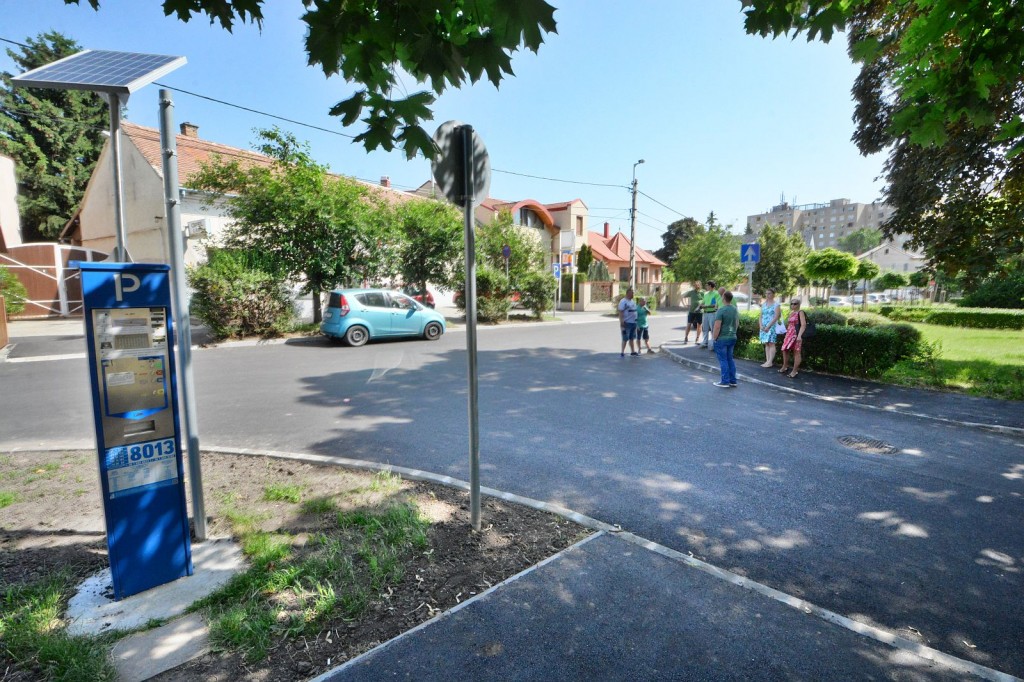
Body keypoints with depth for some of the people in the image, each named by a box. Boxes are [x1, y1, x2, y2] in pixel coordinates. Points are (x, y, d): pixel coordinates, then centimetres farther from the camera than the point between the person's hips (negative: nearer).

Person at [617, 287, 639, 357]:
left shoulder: (633, 301, 15)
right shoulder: (623, 302, -12)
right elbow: (620, 313, -17)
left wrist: (636, 322, 20)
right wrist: (621, 323, -23)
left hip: (633, 322, 8)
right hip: (627, 323, -8)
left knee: (632, 338, 15)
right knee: (625, 338, -5)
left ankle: (633, 351, 23)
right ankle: (622, 352, 1)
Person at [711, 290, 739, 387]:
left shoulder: (721, 310, -18)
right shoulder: (735, 309, 6)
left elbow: (717, 326, -21)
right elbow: (737, 323, 16)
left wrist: (714, 338, -11)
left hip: (722, 339, -7)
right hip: (732, 337, 7)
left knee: (723, 360, 0)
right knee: (730, 359, 14)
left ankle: (725, 382, 4)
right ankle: (733, 381, 17)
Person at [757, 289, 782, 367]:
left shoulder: (776, 304, -2)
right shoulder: (763, 304, 15)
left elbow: (776, 317, -11)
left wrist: (768, 326, -17)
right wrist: (761, 325, -2)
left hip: (772, 326, -6)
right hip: (764, 327, 6)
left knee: (771, 343, -7)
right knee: (766, 344, 5)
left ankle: (770, 362, -8)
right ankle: (767, 361, 7)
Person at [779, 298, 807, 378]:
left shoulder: (800, 312, -7)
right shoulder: (791, 313, 17)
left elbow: (803, 325, -17)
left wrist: (799, 335, -26)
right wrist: (787, 334, 22)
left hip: (796, 335, -8)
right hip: (789, 334, 8)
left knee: (796, 352, -3)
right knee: (785, 350, 10)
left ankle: (795, 371, 1)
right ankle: (785, 367, 24)